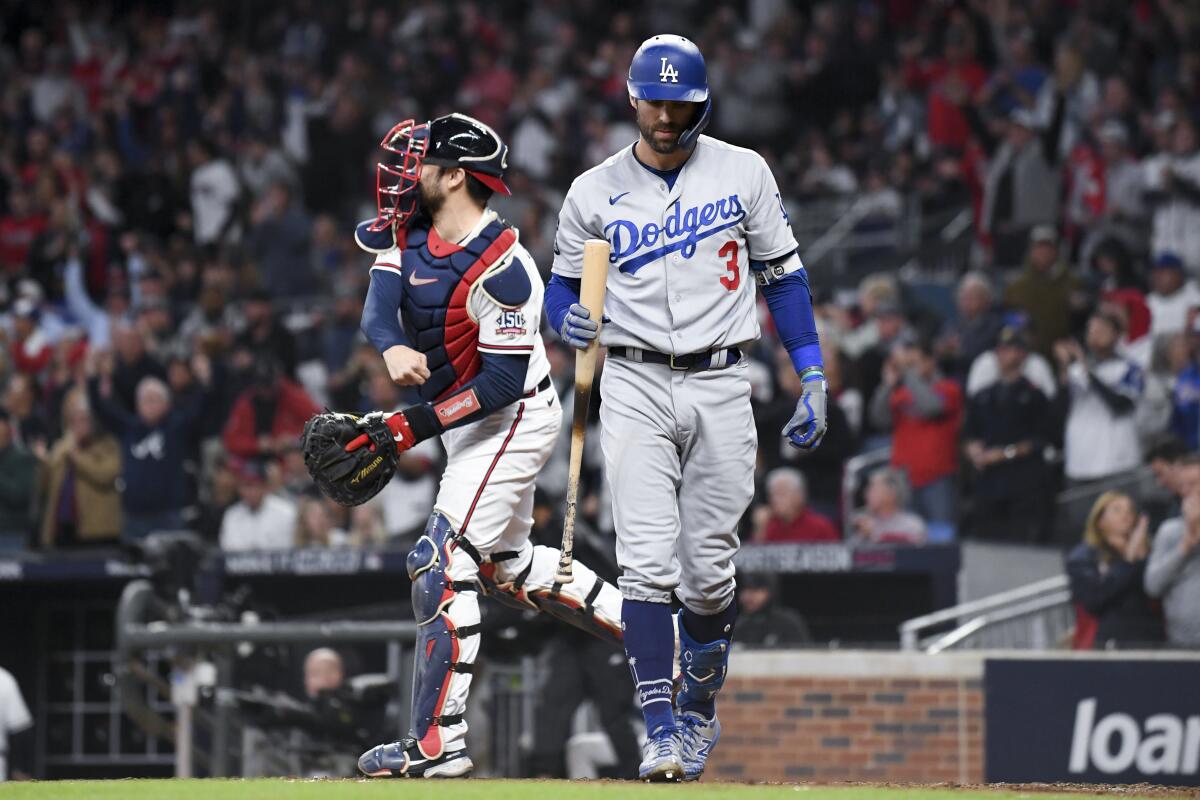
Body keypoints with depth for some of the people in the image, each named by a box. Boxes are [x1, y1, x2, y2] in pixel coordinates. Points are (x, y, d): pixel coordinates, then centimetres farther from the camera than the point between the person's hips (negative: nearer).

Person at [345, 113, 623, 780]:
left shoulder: (499, 270, -27)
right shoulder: (411, 230, -2)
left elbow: (503, 382, -28)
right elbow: (379, 304, -16)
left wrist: (414, 425, -32)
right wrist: (393, 348, -39)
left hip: (513, 423, -10)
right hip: (473, 425, 10)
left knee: (442, 564, -16)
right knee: (508, 565, 22)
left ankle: (438, 743, -15)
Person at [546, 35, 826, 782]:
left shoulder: (743, 173, 4)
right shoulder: (595, 191, 3)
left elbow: (784, 273, 8)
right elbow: (564, 286, 12)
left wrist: (813, 376, 2)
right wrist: (570, 319, -12)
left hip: (720, 385, 0)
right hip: (635, 387, 0)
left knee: (709, 571, 3)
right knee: (647, 563, -13)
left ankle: (701, 712, 23)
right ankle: (660, 728, -13)